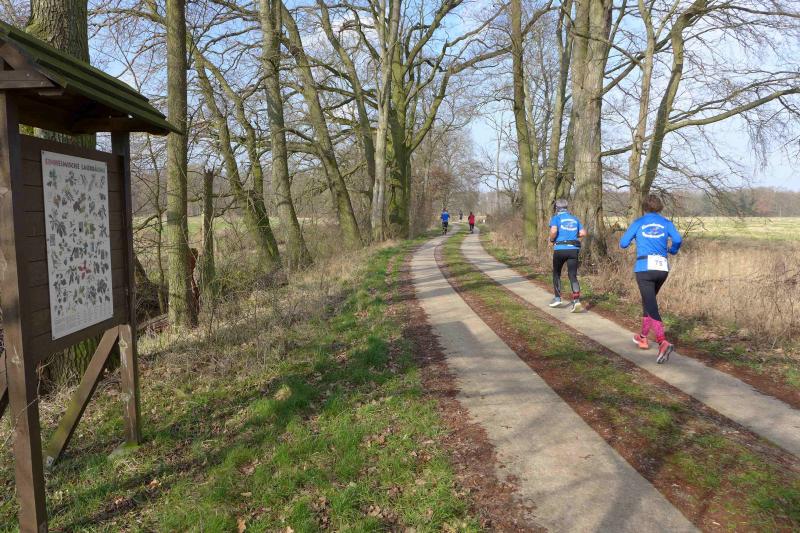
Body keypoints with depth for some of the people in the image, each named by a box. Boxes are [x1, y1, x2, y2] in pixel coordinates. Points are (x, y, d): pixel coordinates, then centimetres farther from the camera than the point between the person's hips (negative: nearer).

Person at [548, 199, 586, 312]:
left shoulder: (556, 218, 1)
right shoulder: (574, 218, 15)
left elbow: (553, 231, -17)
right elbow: (583, 233, 6)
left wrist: (551, 240, 1)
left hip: (560, 249, -3)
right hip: (574, 249, 3)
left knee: (556, 273, 17)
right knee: (573, 275, 0)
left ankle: (557, 298, 20)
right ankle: (576, 301, -15)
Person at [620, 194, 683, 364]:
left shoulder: (638, 222, 5)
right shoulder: (666, 223, 9)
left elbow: (623, 244, 2)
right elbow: (677, 240, -7)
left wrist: (633, 239, 24)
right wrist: (672, 250, 15)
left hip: (644, 267, -3)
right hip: (662, 268, 4)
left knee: (651, 306, -7)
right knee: (649, 301, 23)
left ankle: (663, 342, -26)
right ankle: (643, 337, 34)